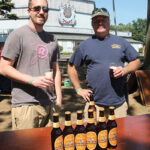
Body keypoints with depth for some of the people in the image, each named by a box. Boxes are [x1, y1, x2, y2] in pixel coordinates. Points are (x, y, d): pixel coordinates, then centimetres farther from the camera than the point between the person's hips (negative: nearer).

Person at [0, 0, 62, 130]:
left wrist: (59, 98, 11)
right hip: (26, 104, -5)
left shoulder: (52, 40, 15)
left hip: (50, 104, 5)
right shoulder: (18, 35, -3)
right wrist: (32, 80, -17)